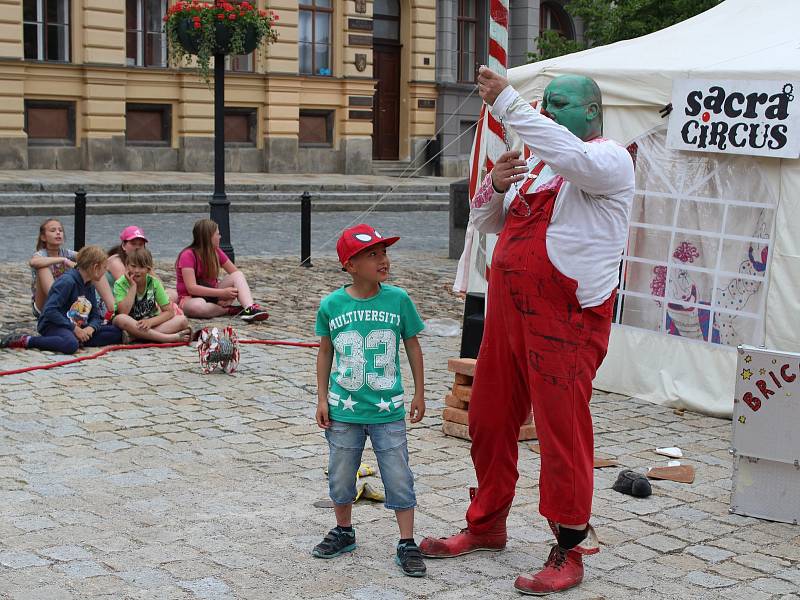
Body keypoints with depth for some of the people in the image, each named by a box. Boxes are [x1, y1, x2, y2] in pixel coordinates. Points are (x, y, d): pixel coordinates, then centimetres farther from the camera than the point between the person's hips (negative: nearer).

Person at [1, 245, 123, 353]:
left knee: (116, 333, -5)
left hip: (79, 328, 8)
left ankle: (80, 341, -16)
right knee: (71, 345, -43)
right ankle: (25, 341, -23)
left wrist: (91, 328, -14)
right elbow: (50, 311, -22)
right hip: (53, 326, -8)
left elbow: (96, 316, 11)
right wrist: (74, 329, -23)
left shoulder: (90, 286, 13)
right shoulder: (67, 281, -14)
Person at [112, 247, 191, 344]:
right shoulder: (120, 284, -8)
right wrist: (133, 286, -21)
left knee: (183, 320, -19)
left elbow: (169, 312, -6)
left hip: (151, 323, 2)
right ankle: (171, 338, -37)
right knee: (120, 319, -37)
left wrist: (150, 321, -24)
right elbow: (123, 312, -23)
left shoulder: (154, 282, -3)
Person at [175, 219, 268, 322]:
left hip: (212, 294, 6)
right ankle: (229, 310, -20)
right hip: (190, 298, -6)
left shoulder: (216, 252, 2)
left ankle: (249, 308, -39)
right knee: (198, 306, -43)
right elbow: (191, 288, -25)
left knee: (238, 276, -15)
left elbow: (236, 273, 6)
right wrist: (223, 293, -28)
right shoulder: (188, 255, -17)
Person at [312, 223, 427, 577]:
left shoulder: (398, 299, -8)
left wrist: (419, 394, 6)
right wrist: (322, 399, 4)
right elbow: (325, 352, 5)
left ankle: (407, 544, 14)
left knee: (399, 478, 1)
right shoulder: (331, 305, -7)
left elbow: (413, 347, 4)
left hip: (388, 410, -1)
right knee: (340, 477, 14)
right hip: (344, 409, 1)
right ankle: (344, 532, 36)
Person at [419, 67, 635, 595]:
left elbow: (573, 158, -31)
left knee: (563, 432, -4)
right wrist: (497, 186, -2)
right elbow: (486, 220, 20)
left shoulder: (610, 160, -7)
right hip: (509, 312, 9)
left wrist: (508, 102, -29)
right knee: (489, 420, 15)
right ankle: (486, 526, 32)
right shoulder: (537, 161, 19)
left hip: (566, 319, -8)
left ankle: (570, 551, 9)